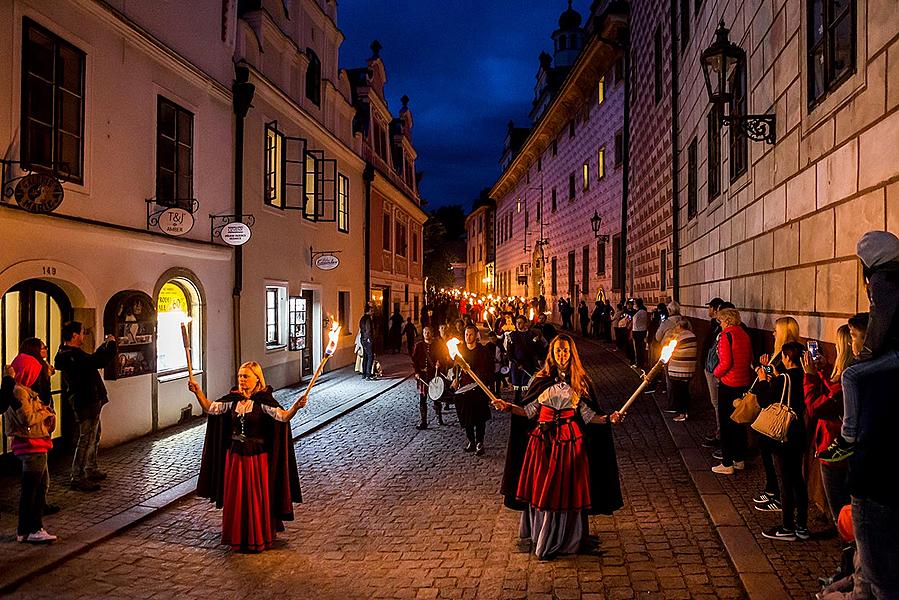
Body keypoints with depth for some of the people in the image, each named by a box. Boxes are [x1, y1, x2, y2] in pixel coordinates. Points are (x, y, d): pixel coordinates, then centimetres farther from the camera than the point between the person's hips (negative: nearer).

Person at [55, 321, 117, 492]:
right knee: (87, 440, -5)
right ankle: (77, 478, 2)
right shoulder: (73, 355, -23)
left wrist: (106, 344, 20)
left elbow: (92, 359, 24)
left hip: (88, 401, 11)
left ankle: (91, 471, 34)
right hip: (87, 402, -11)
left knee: (94, 436, 22)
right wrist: (111, 344, -18)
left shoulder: (68, 353, 11)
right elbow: (98, 362, -33)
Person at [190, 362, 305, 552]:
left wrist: (296, 406, -44)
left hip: (257, 456, -5)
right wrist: (198, 392, -7)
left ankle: (259, 539, 19)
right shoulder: (233, 398, 3)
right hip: (235, 454, 5)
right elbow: (210, 408, 6)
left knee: (257, 497, 4)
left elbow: (283, 416, -25)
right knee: (235, 497, 13)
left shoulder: (264, 400, -13)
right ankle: (237, 537, 30)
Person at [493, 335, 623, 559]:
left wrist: (608, 418, -14)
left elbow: (587, 415, 0)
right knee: (541, 487, 7)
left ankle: (566, 539, 20)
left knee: (566, 489, 4)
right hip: (543, 438, 1)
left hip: (570, 440, -1)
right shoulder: (542, 379, 3)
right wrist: (508, 407, -5)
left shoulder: (580, 381, 2)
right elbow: (530, 411, 5)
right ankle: (539, 536, 27)